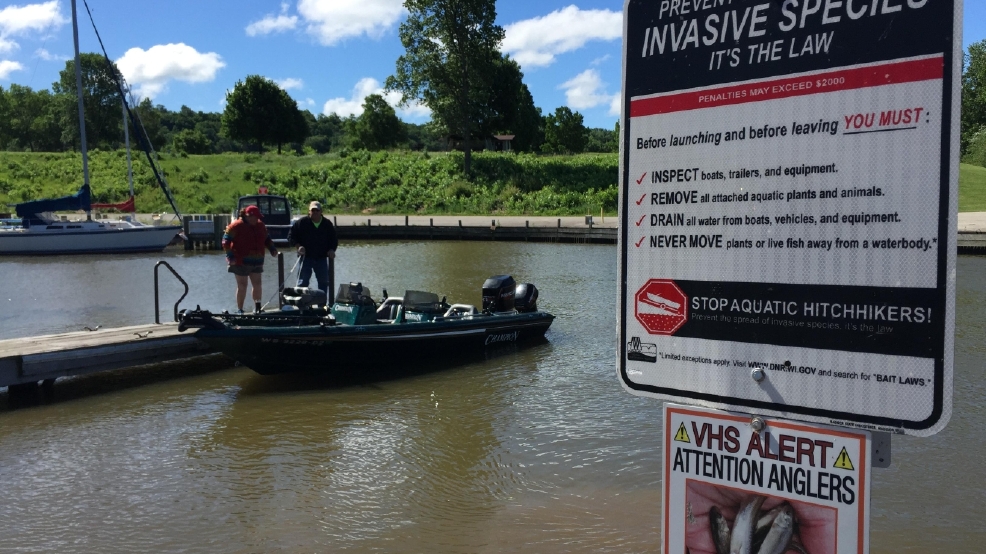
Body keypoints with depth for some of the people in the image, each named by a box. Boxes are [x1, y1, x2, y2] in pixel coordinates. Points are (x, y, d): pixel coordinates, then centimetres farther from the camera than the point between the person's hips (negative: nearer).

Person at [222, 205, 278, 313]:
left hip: (257, 262, 6)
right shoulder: (236, 226, -10)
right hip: (241, 262, -5)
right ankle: (239, 310, 9)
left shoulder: (261, 226, 8)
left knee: (257, 284, 8)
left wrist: (272, 249, 6)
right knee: (242, 285, 0)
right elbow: (226, 240, -10)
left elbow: (267, 239, 22)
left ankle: (257, 308, 21)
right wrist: (230, 256, -16)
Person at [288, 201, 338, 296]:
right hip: (306, 257, -3)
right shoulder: (301, 222, -3)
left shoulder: (327, 224, 6)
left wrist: (332, 250, -2)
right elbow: (291, 236, 2)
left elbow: (334, 239, 15)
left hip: (322, 257, 3)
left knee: (324, 282, 8)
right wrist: (298, 246, -13)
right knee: (303, 282, -4)